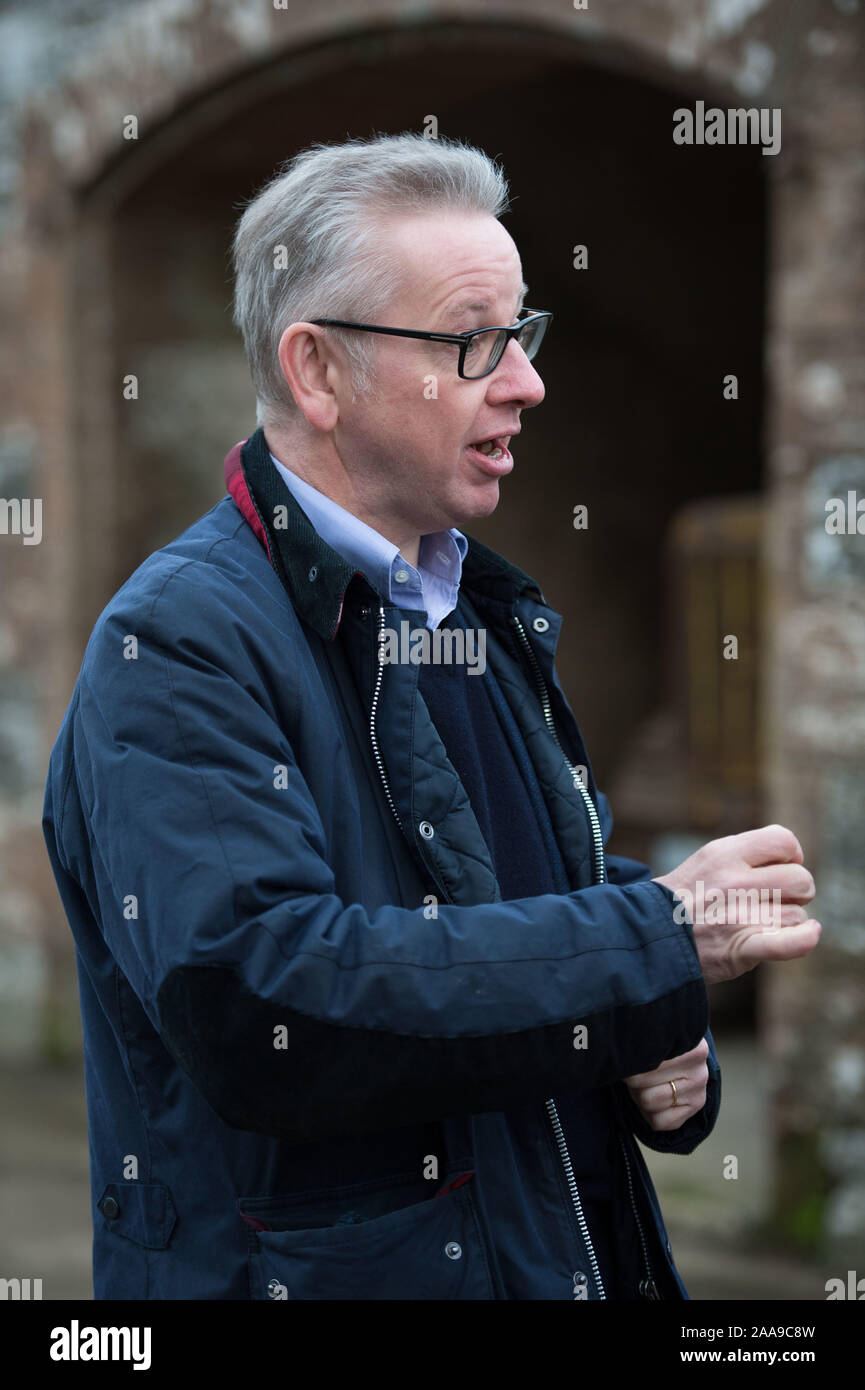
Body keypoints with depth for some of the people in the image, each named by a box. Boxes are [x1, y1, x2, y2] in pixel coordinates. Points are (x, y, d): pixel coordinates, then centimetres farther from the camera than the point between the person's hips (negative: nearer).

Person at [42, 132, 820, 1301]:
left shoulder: (481, 613, 11)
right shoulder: (176, 644, -17)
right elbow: (256, 994, -30)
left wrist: (662, 1050, -3)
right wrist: (656, 940, -26)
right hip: (332, 1262, -8)